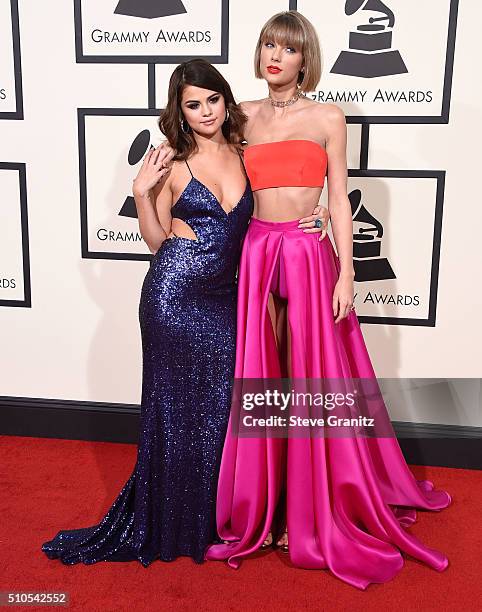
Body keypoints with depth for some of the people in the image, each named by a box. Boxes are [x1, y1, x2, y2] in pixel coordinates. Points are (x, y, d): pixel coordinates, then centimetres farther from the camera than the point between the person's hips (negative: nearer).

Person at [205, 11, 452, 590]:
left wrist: (345, 273, -6)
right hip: (257, 254, 3)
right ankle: (265, 504, 24)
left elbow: (339, 200, 1)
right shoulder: (244, 116, 11)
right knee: (262, 381, 6)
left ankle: (315, 510, 20)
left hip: (310, 255, -2)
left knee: (311, 380, 2)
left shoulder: (327, 118, 3)